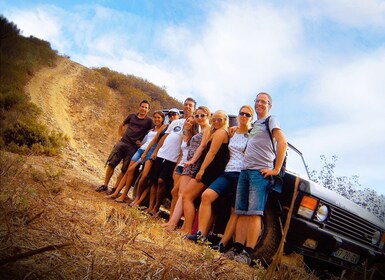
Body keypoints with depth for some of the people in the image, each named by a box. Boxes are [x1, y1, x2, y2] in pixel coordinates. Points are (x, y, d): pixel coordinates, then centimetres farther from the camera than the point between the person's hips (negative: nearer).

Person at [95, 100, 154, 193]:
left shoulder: (149, 121, 2)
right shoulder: (132, 116, 13)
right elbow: (121, 125, 25)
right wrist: (120, 136, 12)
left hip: (133, 147, -3)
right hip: (122, 142, 3)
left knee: (125, 170, -2)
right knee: (111, 163, 0)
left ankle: (115, 189, 7)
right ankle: (105, 185, 11)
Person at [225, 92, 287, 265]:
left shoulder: (271, 121, 4)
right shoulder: (254, 125, 25)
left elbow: (282, 143, -10)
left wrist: (276, 170, -13)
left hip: (260, 171, -7)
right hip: (245, 171, 7)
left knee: (254, 213, -12)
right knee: (241, 212, 1)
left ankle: (247, 253, -13)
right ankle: (237, 249, 1)